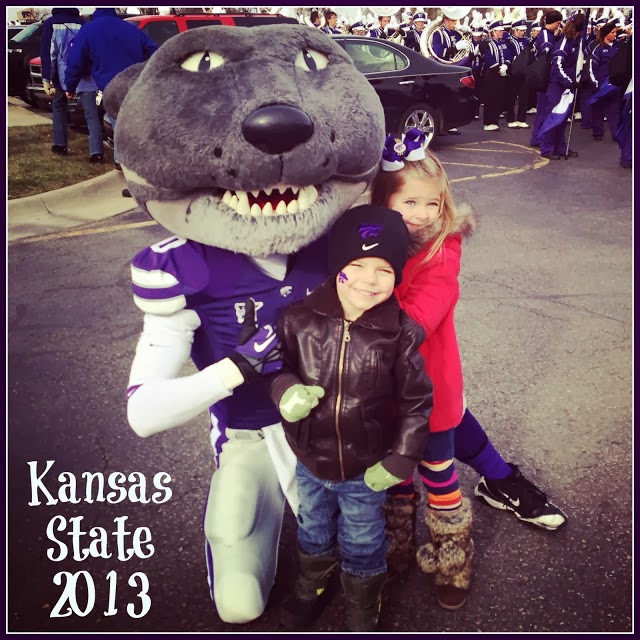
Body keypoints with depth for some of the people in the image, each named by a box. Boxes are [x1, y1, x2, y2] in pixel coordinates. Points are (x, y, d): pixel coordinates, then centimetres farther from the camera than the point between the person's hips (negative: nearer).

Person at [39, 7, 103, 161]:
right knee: (91, 113, -6)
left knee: (59, 107, 22)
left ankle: (60, 145, 22)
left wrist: (46, 79, -2)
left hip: (63, 75, -1)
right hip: (85, 75, 1)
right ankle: (96, 152, -18)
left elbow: (46, 52, 0)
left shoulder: (51, 23, 8)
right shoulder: (82, 23, 17)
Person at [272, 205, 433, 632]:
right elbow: (279, 365, -2)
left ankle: (363, 612, 51)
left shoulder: (401, 334, -21)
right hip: (309, 462, 3)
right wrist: (285, 391, -24)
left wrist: (401, 460, -12)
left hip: (366, 471, -2)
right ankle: (310, 587, 61)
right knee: (313, 532, 30)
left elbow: (417, 401, -12)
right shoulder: (301, 319, -18)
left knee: (363, 546, 22)